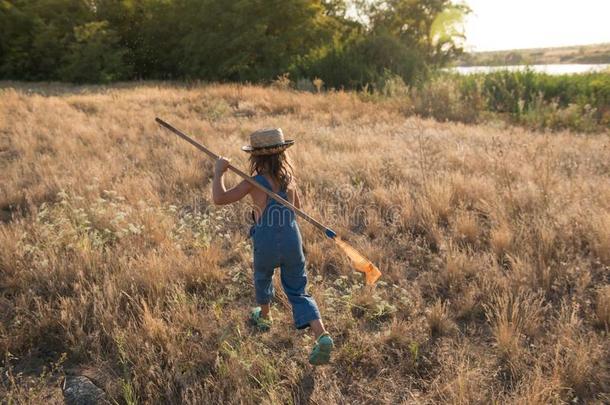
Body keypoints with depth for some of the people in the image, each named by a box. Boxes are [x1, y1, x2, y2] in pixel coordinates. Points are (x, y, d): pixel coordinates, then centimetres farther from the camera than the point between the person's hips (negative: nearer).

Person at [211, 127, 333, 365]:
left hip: (266, 245, -3)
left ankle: (264, 317, 51)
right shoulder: (289, 176, 2)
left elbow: (219, 198, -17)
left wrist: (219, 171, -5)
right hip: (292, 242, 3)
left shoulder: (255, 181, -14)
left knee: (262, 279, 28)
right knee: (298, 292, 10)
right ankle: (322, 335, -8)